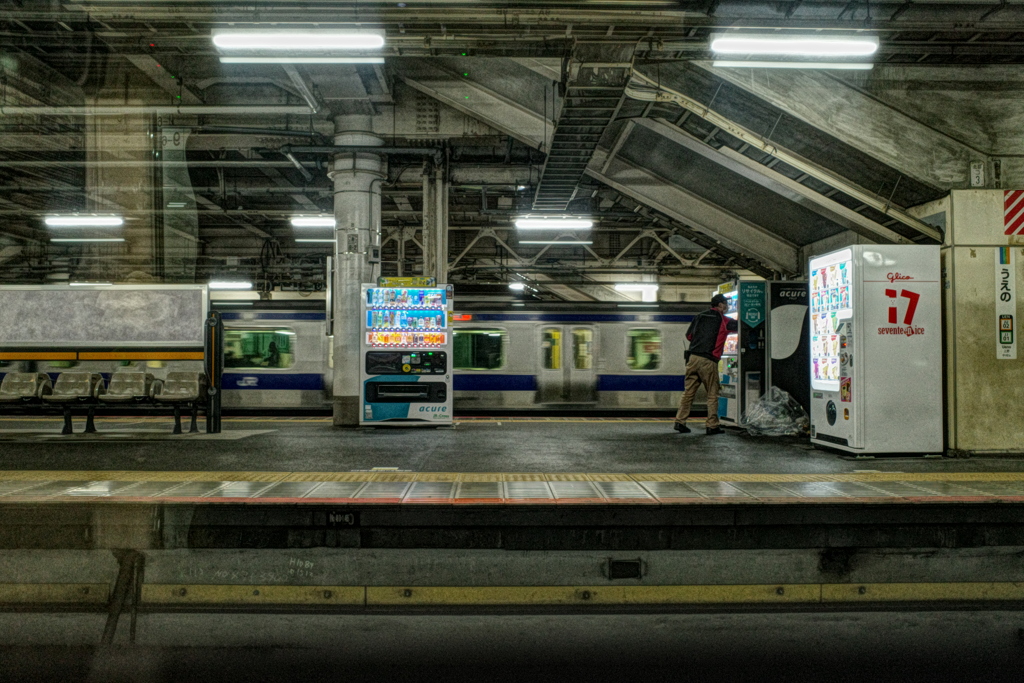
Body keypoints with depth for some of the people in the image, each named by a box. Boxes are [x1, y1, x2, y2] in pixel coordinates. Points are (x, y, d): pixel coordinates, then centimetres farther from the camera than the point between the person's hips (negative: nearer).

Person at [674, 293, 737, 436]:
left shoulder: (699, 317, 14)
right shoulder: (723, 320, 1)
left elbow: (688, 336, 18)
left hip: (693, 358, 5)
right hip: (708, 361, -5)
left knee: (688, 391, 9)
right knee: (712, 394, 4)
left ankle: (680, 421, 5)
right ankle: (712, 426, 4)